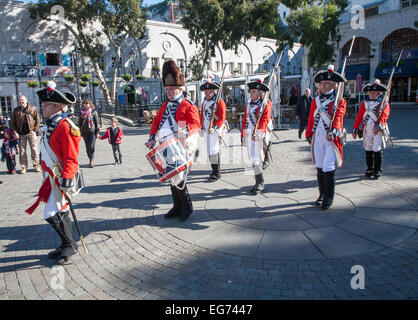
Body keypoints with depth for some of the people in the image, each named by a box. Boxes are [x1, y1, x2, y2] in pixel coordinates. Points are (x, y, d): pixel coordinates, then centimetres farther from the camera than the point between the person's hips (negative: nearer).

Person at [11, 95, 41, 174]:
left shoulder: (33, 109, 3)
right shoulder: (16, 111, 10)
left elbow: (38, 119, 5)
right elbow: (13, 122, 13)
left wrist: (35, 128, -4)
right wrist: (15, 131, -1)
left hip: (31, 132, -2)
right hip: (21, 134, 2)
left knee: (34, 149, 1)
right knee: (22, 150, 4)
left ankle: (36, 165, 10)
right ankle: (23, 167, 12)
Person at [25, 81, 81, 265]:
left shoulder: (64, 126, -18)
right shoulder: (51, 125, 12)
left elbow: (71, 158, -22)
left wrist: (67, 179, -28)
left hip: (59, 178, -9)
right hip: (51, 177, 9)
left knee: (51, 214, -8)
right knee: (61, 212, 16)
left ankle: (69, 245, 10)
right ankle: (68, 246, 28)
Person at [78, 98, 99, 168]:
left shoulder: (93, 111, -2)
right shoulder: (81, 112, 6)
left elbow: (97, 122, 1)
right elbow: (79, 122, 13)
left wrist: (97, 132, -3)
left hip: (92, 131, -3)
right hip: (85, 132, 3)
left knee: (91, 146, -10)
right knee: (87, 147, 6)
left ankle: (92, 160, 6)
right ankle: (90, 159, 20)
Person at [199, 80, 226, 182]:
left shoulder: (219, 102, -7)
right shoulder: (204, 102, 15)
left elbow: (222, 118, -13)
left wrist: (214, 128, -20)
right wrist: (202, 127, 13)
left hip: (215, 130, -7)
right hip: (207, 130, 7)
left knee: (213, 151, -11)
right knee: (211, 151, 12)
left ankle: (216, 173, -3)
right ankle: (216, 171, 23)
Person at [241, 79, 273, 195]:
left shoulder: (265, 104, -4)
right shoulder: (248, 105, 16)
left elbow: (265, 120, -16)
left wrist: (258, 133, -28)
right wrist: (243, 135, 15)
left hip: (259, 135, -6)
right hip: (249, 135, 6)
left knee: (256, 159, -9)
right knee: (255, 159, 10)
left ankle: (259, 183, 2)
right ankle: (260, 182, 20)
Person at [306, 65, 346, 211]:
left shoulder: (339, 101, -1)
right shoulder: (315, 101, 13)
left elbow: (338, 117, -17)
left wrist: (333, 132, -34)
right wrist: (309, 135, 13)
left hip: (331, 139, -4)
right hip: (317, 138, 5)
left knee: (328, 169, -6)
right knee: (319, 167, 10)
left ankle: (328, 199, 8)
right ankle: (322, 195, 25)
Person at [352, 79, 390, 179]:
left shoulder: (384, 103, 2)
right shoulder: (364, 103, 13)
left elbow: (384, 116, -13)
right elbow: (359, 117, 10)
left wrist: (378, 126, -29)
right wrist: (355, 130, 4)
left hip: (378, 131, -3)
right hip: (367, 130, 4)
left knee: (377, 151, -5)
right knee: (368, 151, 8)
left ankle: (377, 171, 8)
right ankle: (370, 169, 21)